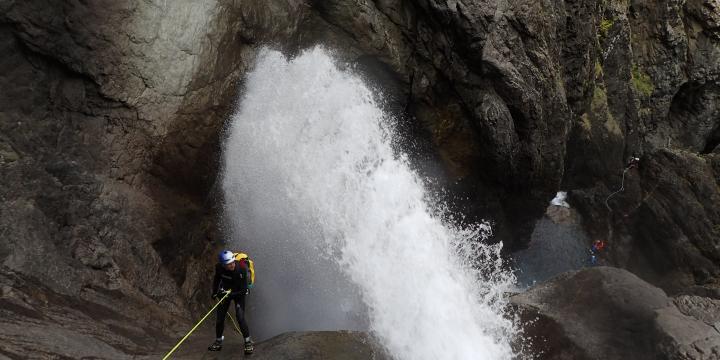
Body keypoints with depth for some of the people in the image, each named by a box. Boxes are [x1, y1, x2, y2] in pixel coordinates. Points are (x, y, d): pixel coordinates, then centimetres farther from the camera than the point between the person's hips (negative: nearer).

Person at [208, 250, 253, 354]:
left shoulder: (242, 268, -32)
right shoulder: (219, 268, -22)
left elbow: (243, 289, -26)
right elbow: (216, 279, 3)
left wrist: (230, 294, -28)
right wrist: (215, 293, 0)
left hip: (239, 293, -3)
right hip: (225, 291, 4)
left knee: (240, 317, -17)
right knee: (219, 317, 4)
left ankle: (248, 342, -2)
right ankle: (218, 342, 26)